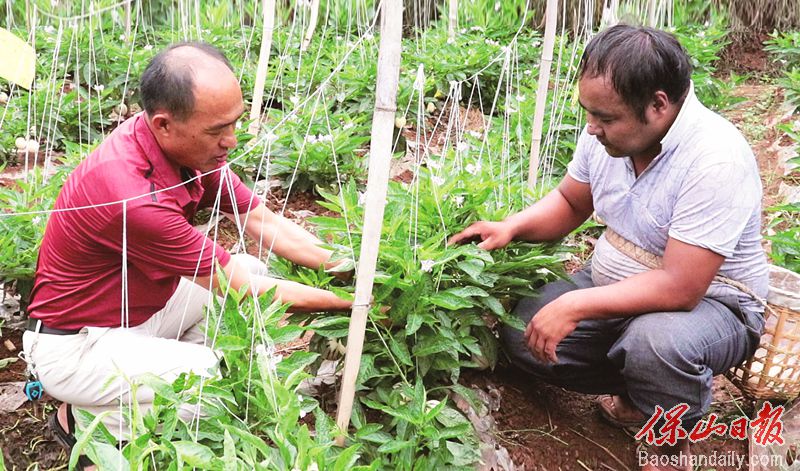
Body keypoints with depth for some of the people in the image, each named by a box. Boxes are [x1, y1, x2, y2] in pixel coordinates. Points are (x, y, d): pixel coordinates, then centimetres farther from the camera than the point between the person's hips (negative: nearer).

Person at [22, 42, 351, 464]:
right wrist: (350, 302, -19)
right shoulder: (133, 196, -35)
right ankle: (89, 419, 2)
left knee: (254, 268, 1)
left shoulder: (188, 147, -11)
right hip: (75, 345, -8)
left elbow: (263, 222, -3)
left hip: (140, 307, 8)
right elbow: (241, 289, -26)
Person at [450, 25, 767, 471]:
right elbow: (569, 203, 8)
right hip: (614, 283, 7)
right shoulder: (607, 132, -9)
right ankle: (637, 391, 13)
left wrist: (574, 306, -31)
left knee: (656, 341, -38)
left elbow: (680, 288, -32)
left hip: (708, 301, -6)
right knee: (522, 334, -8)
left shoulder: (716, 161, -30)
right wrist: (511, 227, -10)